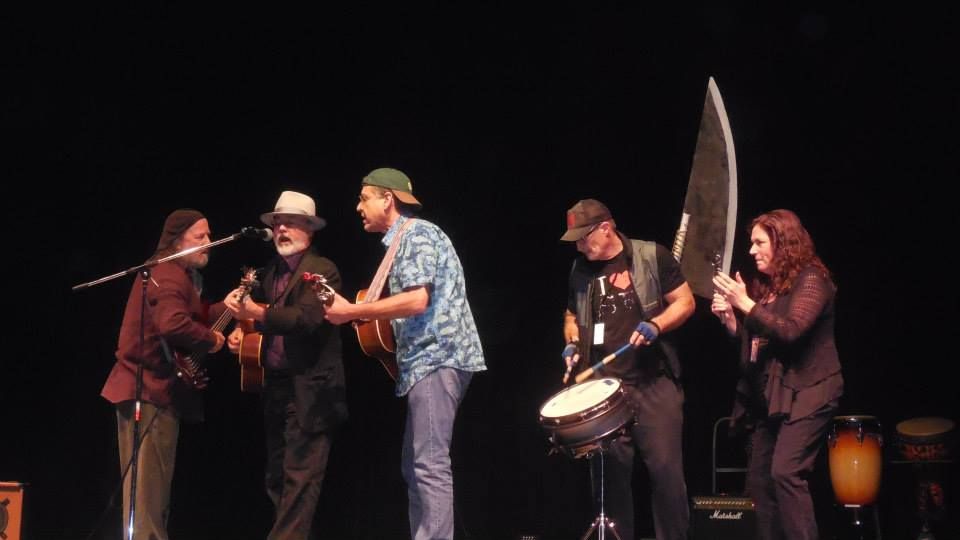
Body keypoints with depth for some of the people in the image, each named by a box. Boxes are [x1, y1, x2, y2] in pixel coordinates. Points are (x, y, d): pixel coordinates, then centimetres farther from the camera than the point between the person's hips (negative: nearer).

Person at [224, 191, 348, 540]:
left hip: (309, 390, -8)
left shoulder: (322, 270, -7)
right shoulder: (270, 272, 16)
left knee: (300, 475, -10)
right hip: (276, 387, 8)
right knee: (277, 478, 11)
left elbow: (308, 317, -23)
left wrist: (256, 311, -29)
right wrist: (241, 331, 3)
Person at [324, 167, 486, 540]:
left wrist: (352, 312, -15)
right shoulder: (403, 241, 22)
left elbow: (417, 300, -22)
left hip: (436, 358, -11)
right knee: (416, 465, 11)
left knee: (429, 464, -14)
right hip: (428, 359, 11)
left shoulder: (416, 234, -8)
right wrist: (356, 313, 16)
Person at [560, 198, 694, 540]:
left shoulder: (652, 257, -2)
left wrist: (655, 325, -17)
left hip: (654, 384, -3)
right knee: (611, 472, 3)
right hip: (603, 388, 4)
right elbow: (572, 316, 23)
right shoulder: (580, 270, 11)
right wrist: (573, 344, 3)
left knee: (665, 468, -6)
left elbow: (685, 302, 0)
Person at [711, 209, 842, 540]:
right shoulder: (765, 285, 15)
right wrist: (729, 318, 2)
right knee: (759, 481, 8)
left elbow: (791, 330, -24)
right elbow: (751, 340, 19)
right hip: (768, 396, 9)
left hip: (805, 392, -9)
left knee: (786, 473, -21)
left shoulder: (811, 280, -9)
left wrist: (745, 304, -23)